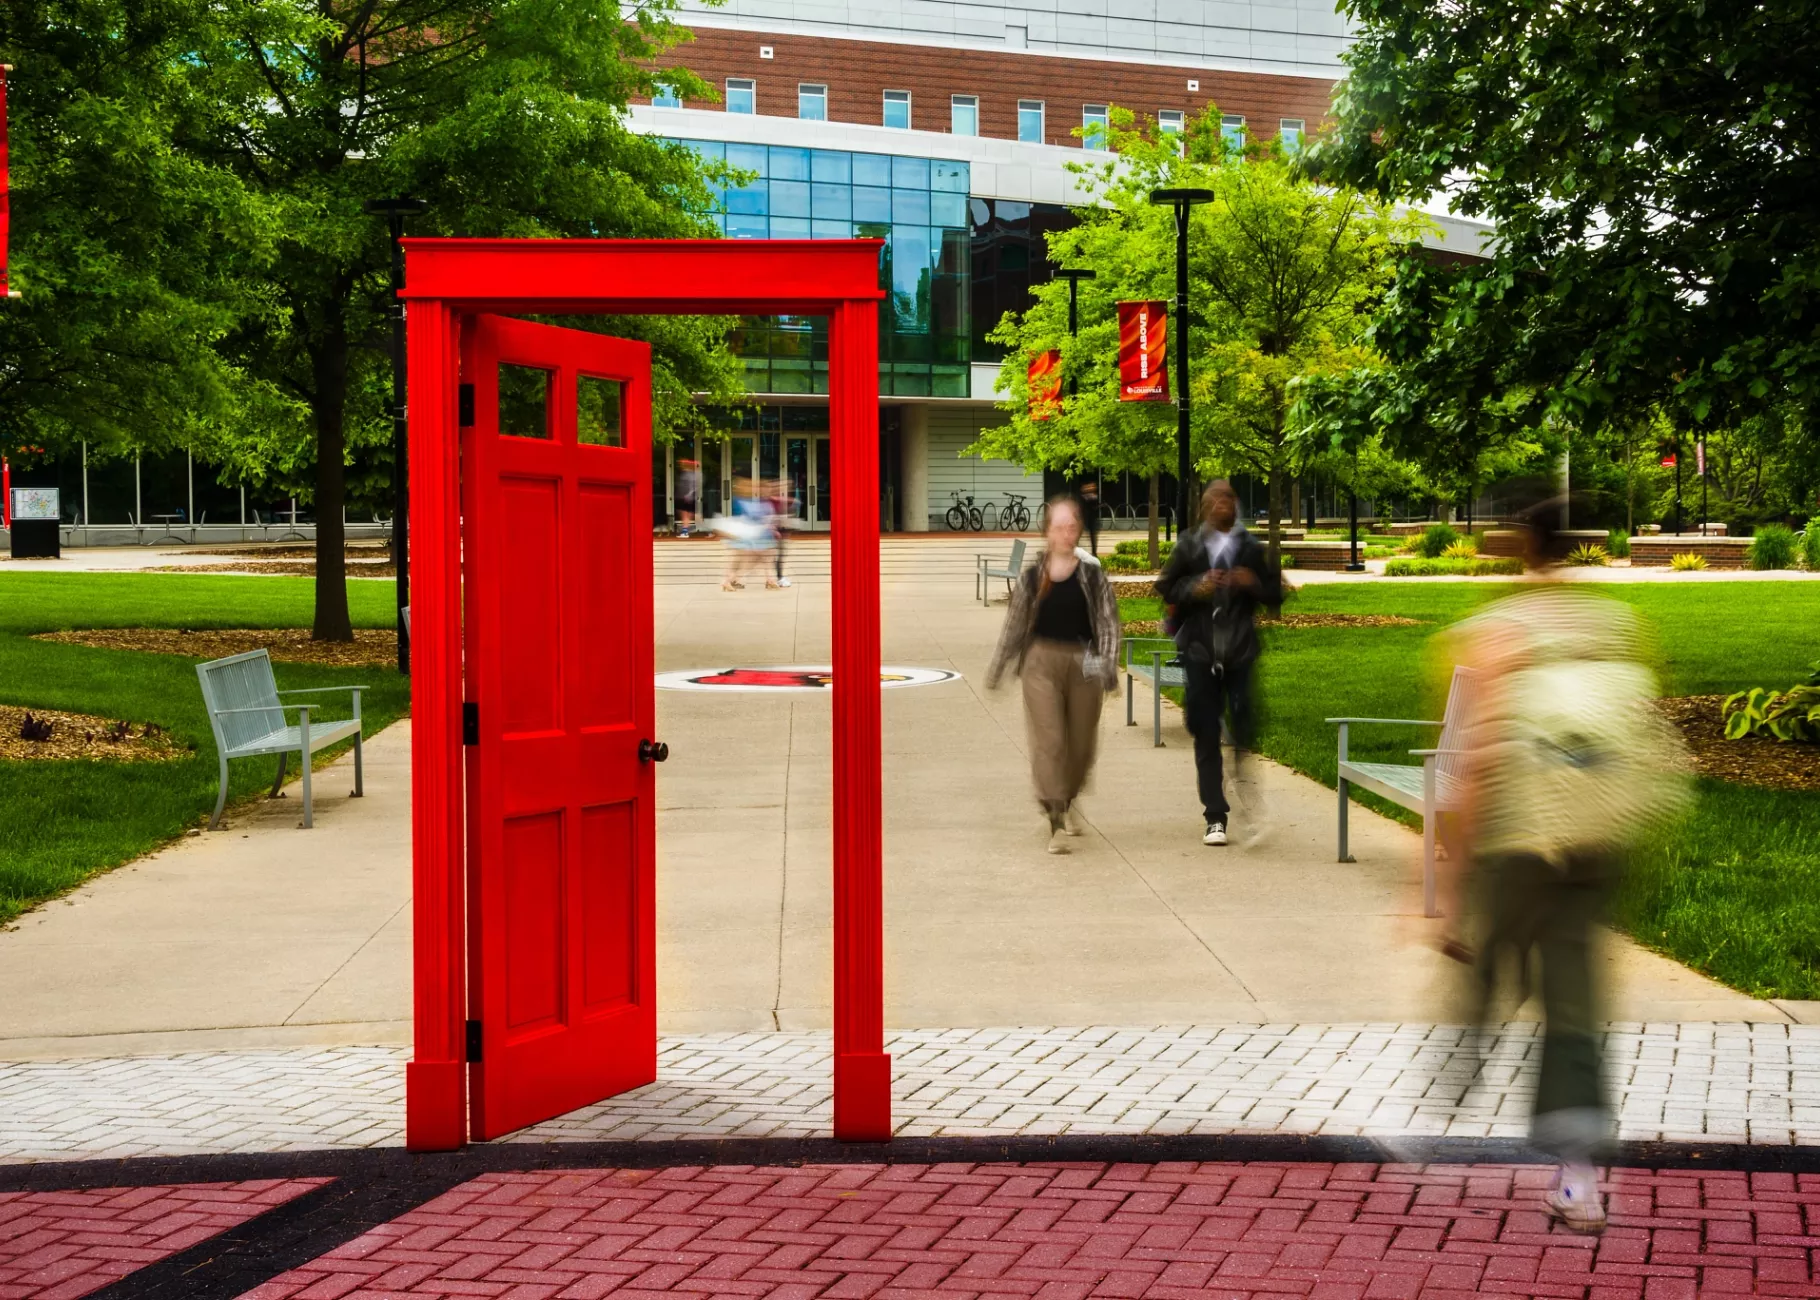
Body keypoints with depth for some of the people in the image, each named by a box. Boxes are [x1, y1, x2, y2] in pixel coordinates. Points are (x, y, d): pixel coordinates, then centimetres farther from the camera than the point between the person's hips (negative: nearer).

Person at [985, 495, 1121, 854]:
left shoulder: (1093, 576, 3)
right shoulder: (1031, 578, 3)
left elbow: (1109, 623, 1)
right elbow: (1013, 626, 11)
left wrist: (1108, 664, -12)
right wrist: (996, 671, 13)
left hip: (1083, 665, 1)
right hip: (1042, 663, -1)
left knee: (1081, 744, 10)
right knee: (1048, 741, -12)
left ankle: (1068, 800, 40)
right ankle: (1057, 824, -12)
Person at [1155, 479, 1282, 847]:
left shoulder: (1253, 548, 6)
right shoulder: (1189, 545, 6)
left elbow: (1276, 594, 9)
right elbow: (1166, 587, 8)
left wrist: (1254, 584, -11)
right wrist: (1194, 588, -11)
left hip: (1242, 651, 0)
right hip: (1200, 650, 0)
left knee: (1246, 730, -6)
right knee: (1206, 734, 1)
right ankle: (1215, 817, 7)